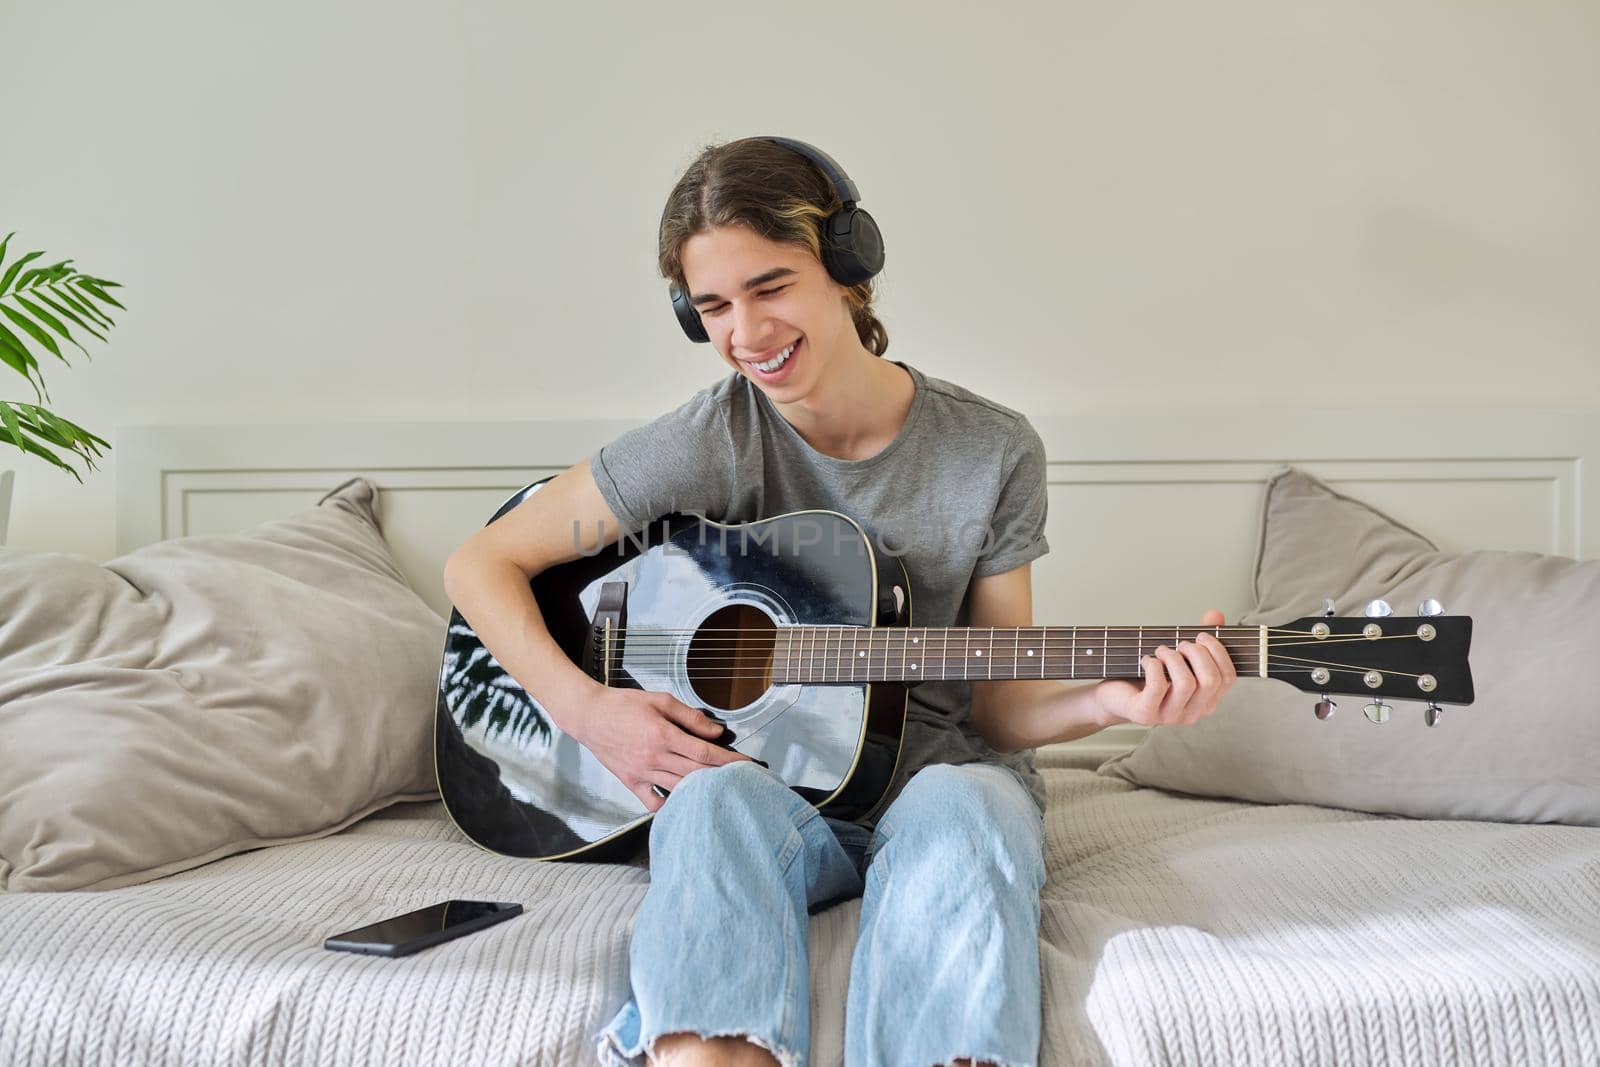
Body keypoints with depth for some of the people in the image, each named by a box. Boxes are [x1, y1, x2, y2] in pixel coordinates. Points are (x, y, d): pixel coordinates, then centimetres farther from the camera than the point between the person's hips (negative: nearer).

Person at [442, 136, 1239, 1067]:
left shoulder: (993, 451, -3)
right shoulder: (709, 444, -6)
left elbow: (996, 703, 2)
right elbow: (482, 563, -1)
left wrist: (1109, 701, -19)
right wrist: (585, 710, -15)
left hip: (939, 773, 1)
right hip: (757, 773, 0)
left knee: (959, 815, -36)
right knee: (719, 798, -36)